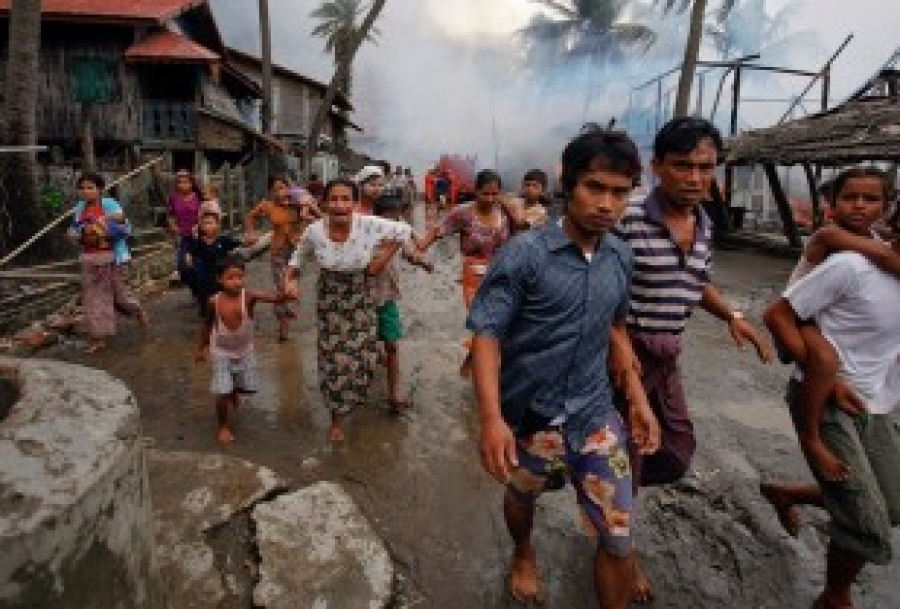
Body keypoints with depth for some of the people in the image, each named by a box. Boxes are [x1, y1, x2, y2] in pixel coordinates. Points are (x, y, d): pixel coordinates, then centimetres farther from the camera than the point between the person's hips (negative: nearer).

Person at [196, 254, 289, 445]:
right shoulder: (214, 302, -19)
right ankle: (223, 426, 22)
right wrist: (202, 348, 9)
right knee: (222, 393, -3)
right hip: (221, 352, -1)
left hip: (245, 351, 1)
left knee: (247, 387, 15)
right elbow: (207, 325, -1)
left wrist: (286, 295, -62)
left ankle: (234, 391, 52)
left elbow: (274, 298, -40)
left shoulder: (248, 297, -23)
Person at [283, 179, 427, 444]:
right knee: (333, 360, 4)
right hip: (329, 303, 0)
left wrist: (383, 260, -11)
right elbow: (298, 257, 2)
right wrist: (290, 280, -13)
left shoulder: (370, 226, -23)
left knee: (363, 357, 9)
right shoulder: (314, 231, -18)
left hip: (361, 301, 0)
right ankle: (337, 419, 29)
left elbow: (405, 232, -9)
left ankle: (352, 399, 47)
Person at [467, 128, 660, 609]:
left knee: (620, 538, 4)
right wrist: (492, 418, -29)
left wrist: (638, 399, 8)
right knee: (522, 498, 24)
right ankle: (523, 555, 57)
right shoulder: (523, 254, -17)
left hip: (595, 415, 3)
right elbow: (486, 335, -18)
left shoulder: (622, 259, 0)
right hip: (528, 413, -3)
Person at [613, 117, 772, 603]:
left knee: (679, 451, 17)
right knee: (625, 454, 6)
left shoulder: (704, 225, 5)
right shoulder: (627, 219, -19)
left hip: (668, 355, 8)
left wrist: (732, 316, 4)